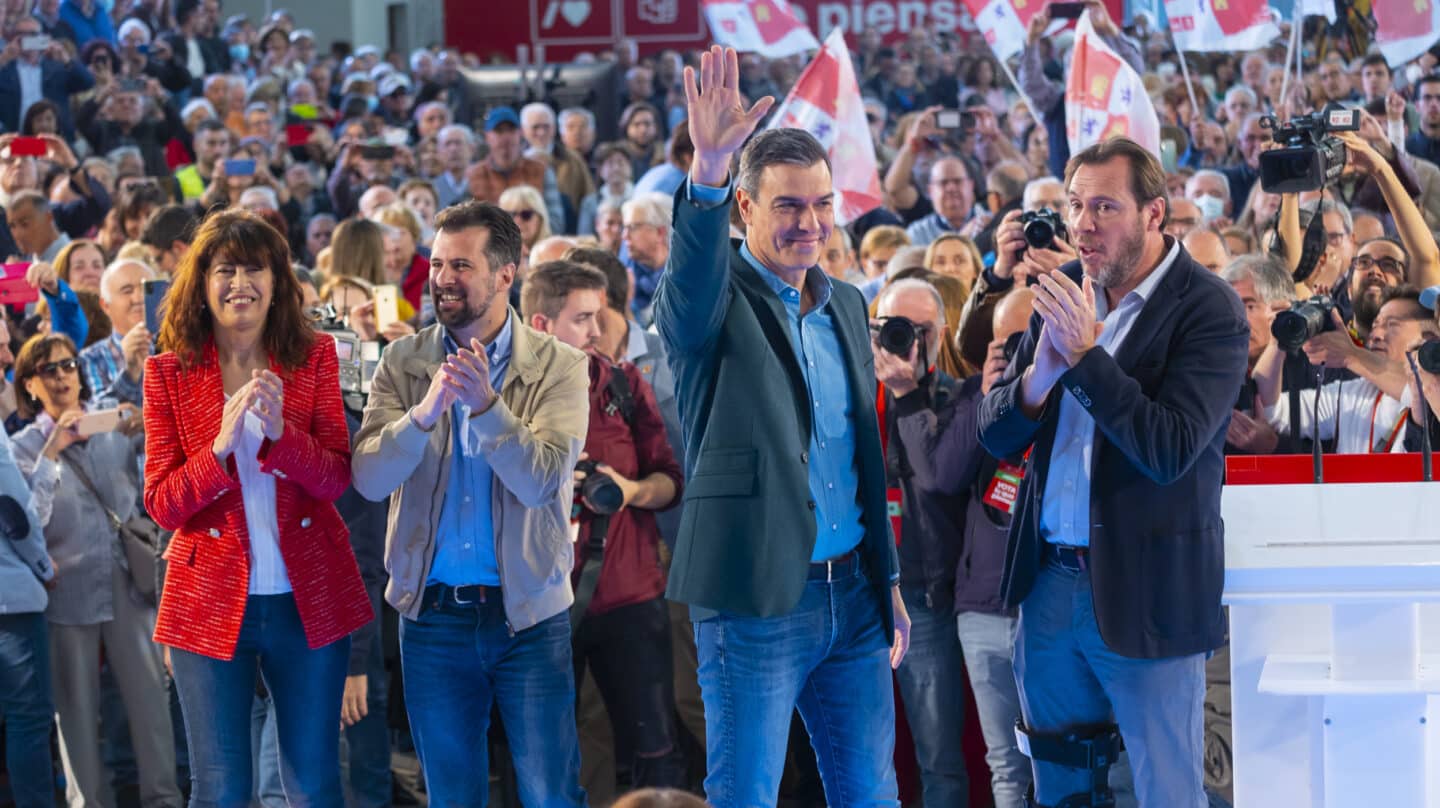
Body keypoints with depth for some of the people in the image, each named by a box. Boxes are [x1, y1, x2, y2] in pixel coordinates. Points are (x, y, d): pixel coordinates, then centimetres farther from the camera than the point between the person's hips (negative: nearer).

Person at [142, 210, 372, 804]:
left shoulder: (314, 358, 2)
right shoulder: (169, 373, 0)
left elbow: (335, 480, -5)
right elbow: (162, 505, -5)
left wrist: (281, 430, -24)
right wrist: (221, 446, -22)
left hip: (308, 599, 1)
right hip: (212, 602, -1)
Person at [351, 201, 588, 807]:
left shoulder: (558, 367, -5)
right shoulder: (403, 363, 1)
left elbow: (541, 483, -17)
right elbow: (369, 478, -11)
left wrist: (487, 404, -30)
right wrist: (425, 411, -27)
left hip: (529, 614, -2)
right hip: (432, 614, 2)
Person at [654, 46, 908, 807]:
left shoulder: (846, 305, 13)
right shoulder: (718, 300, -6)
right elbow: (689, 284, -32)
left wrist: (889, 579, 18)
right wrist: (707, 168, -48)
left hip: (853, 594, 6)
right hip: (757, 601, -6)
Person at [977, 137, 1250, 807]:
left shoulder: (1209, 310, -12)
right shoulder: (1065, 290, 6)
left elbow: (1170, 453, -22)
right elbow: (996, 437, 5)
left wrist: (1084, 354, -25)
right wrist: (1039, 374, -16)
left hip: (1144, 593, -6)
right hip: (1048, 578, 6)